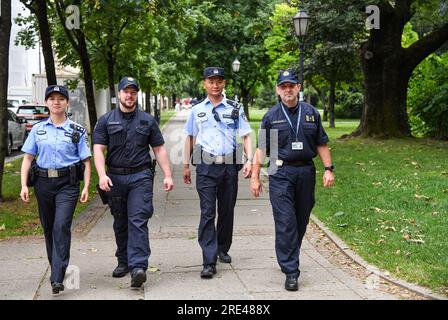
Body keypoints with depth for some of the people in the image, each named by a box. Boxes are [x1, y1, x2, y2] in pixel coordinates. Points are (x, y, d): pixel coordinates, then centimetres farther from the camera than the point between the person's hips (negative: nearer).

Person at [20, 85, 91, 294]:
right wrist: (24, 185, -1)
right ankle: (55, 268, 30)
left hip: (67, 183, -3)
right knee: (48, 228, 11)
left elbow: (86, 161, 5)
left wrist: (86, 187, -5)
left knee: (62, 226, -16)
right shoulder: (38, 129, 10)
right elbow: (27, 158, 9)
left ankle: (58, 278, -18)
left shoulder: (77, 131, 5)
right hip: (43, 182, 3)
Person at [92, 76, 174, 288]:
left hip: (141, 177, -2)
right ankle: (123, 261, 26)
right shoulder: (106, 120, 7)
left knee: (138, 221, -12)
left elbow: (159, 149, 10)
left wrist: (167, 175, 2)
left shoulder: (147, 120, 9)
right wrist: (102, 175, -16)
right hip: (115, 177, 2)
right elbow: (98, 149, -1)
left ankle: (138, 267, -19)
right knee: (120, 223, 12)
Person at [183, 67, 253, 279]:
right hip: (206, 167, -1)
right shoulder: (197, 110, 8)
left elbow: (246, 136, 4)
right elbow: (190, 138, 16)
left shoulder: (235, 109, 5)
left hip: (229, 166, 1)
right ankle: (209, 262, -10)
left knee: (227, 211, 13)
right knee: (207, 213, -8)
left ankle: (223, 249, 33)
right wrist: (186, 165, 15)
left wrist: (250, 161, -10)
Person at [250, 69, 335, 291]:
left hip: (306, 172, 3)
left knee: (301, 221, 10)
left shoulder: (311, 113, 9)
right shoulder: (271, 116, 4)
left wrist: (328, 169, 2)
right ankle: (291, 272, -6)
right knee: (285, 223, -9)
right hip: (281, 173, -3)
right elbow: (261, 149, 4)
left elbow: (321, 145, 12)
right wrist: (255, 177, 0)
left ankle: (289, 259, 30)